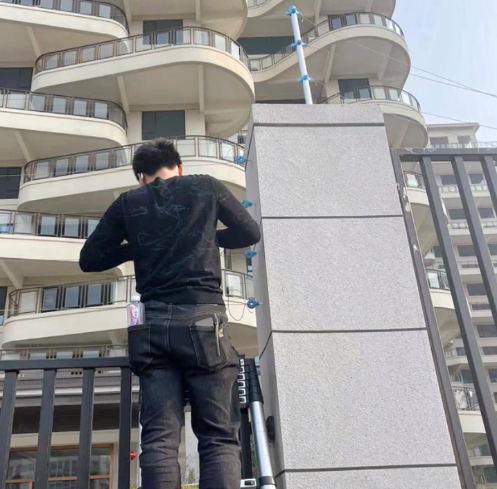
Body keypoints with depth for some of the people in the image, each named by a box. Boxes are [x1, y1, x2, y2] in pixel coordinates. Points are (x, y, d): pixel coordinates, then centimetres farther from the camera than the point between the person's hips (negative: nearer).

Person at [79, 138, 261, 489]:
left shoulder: (128, 204, 14)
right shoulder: (206, 187, 11)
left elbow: (90, 259, 17)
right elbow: (250, 233, 18)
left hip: (154, 325, 2)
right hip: (202, 319, -2)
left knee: (159, 439, -1)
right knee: (219, 437, -2)